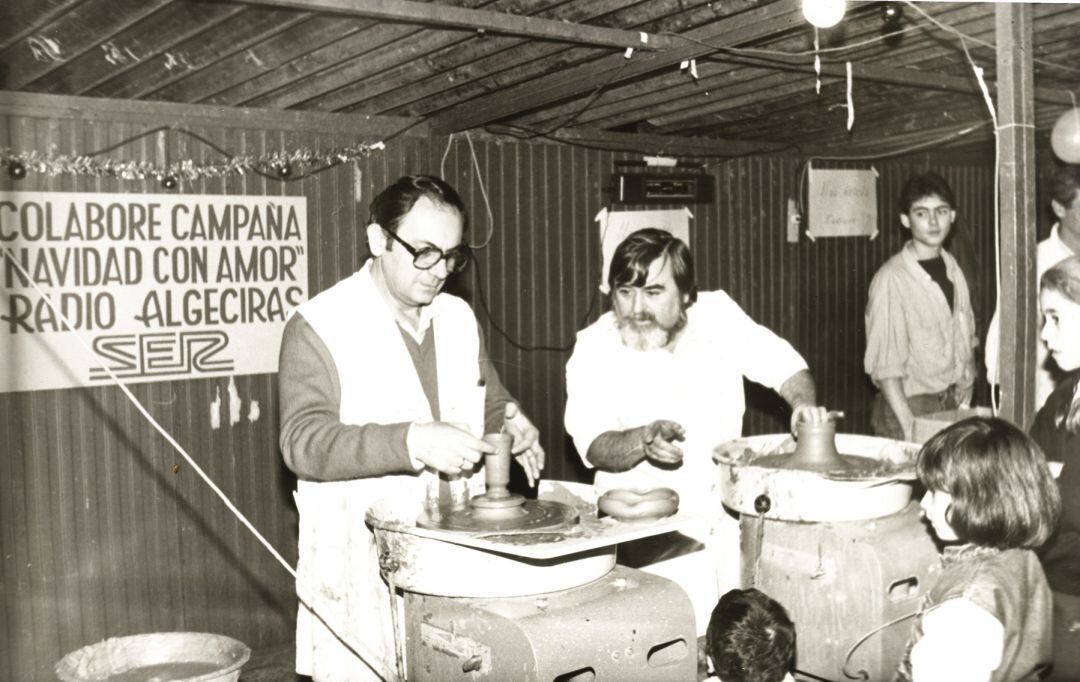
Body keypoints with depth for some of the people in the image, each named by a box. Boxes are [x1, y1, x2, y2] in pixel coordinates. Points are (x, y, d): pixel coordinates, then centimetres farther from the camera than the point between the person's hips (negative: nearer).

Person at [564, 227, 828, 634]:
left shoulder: (718, 314, 0)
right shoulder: (594, 347, -7)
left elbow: (783, 364, 8)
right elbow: (593, 445, -13)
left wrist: (804, 403, -13)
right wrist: (643, 440, -32)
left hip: (726, 506, 3)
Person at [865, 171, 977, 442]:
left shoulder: (952, 268, 8)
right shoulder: (891, 278, -14)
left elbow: (966, 338, 14)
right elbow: (884, 365, -16)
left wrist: (966, 402, 5)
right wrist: (908, 425, -21)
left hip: (952, 404, 6)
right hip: (910, 405, -6)